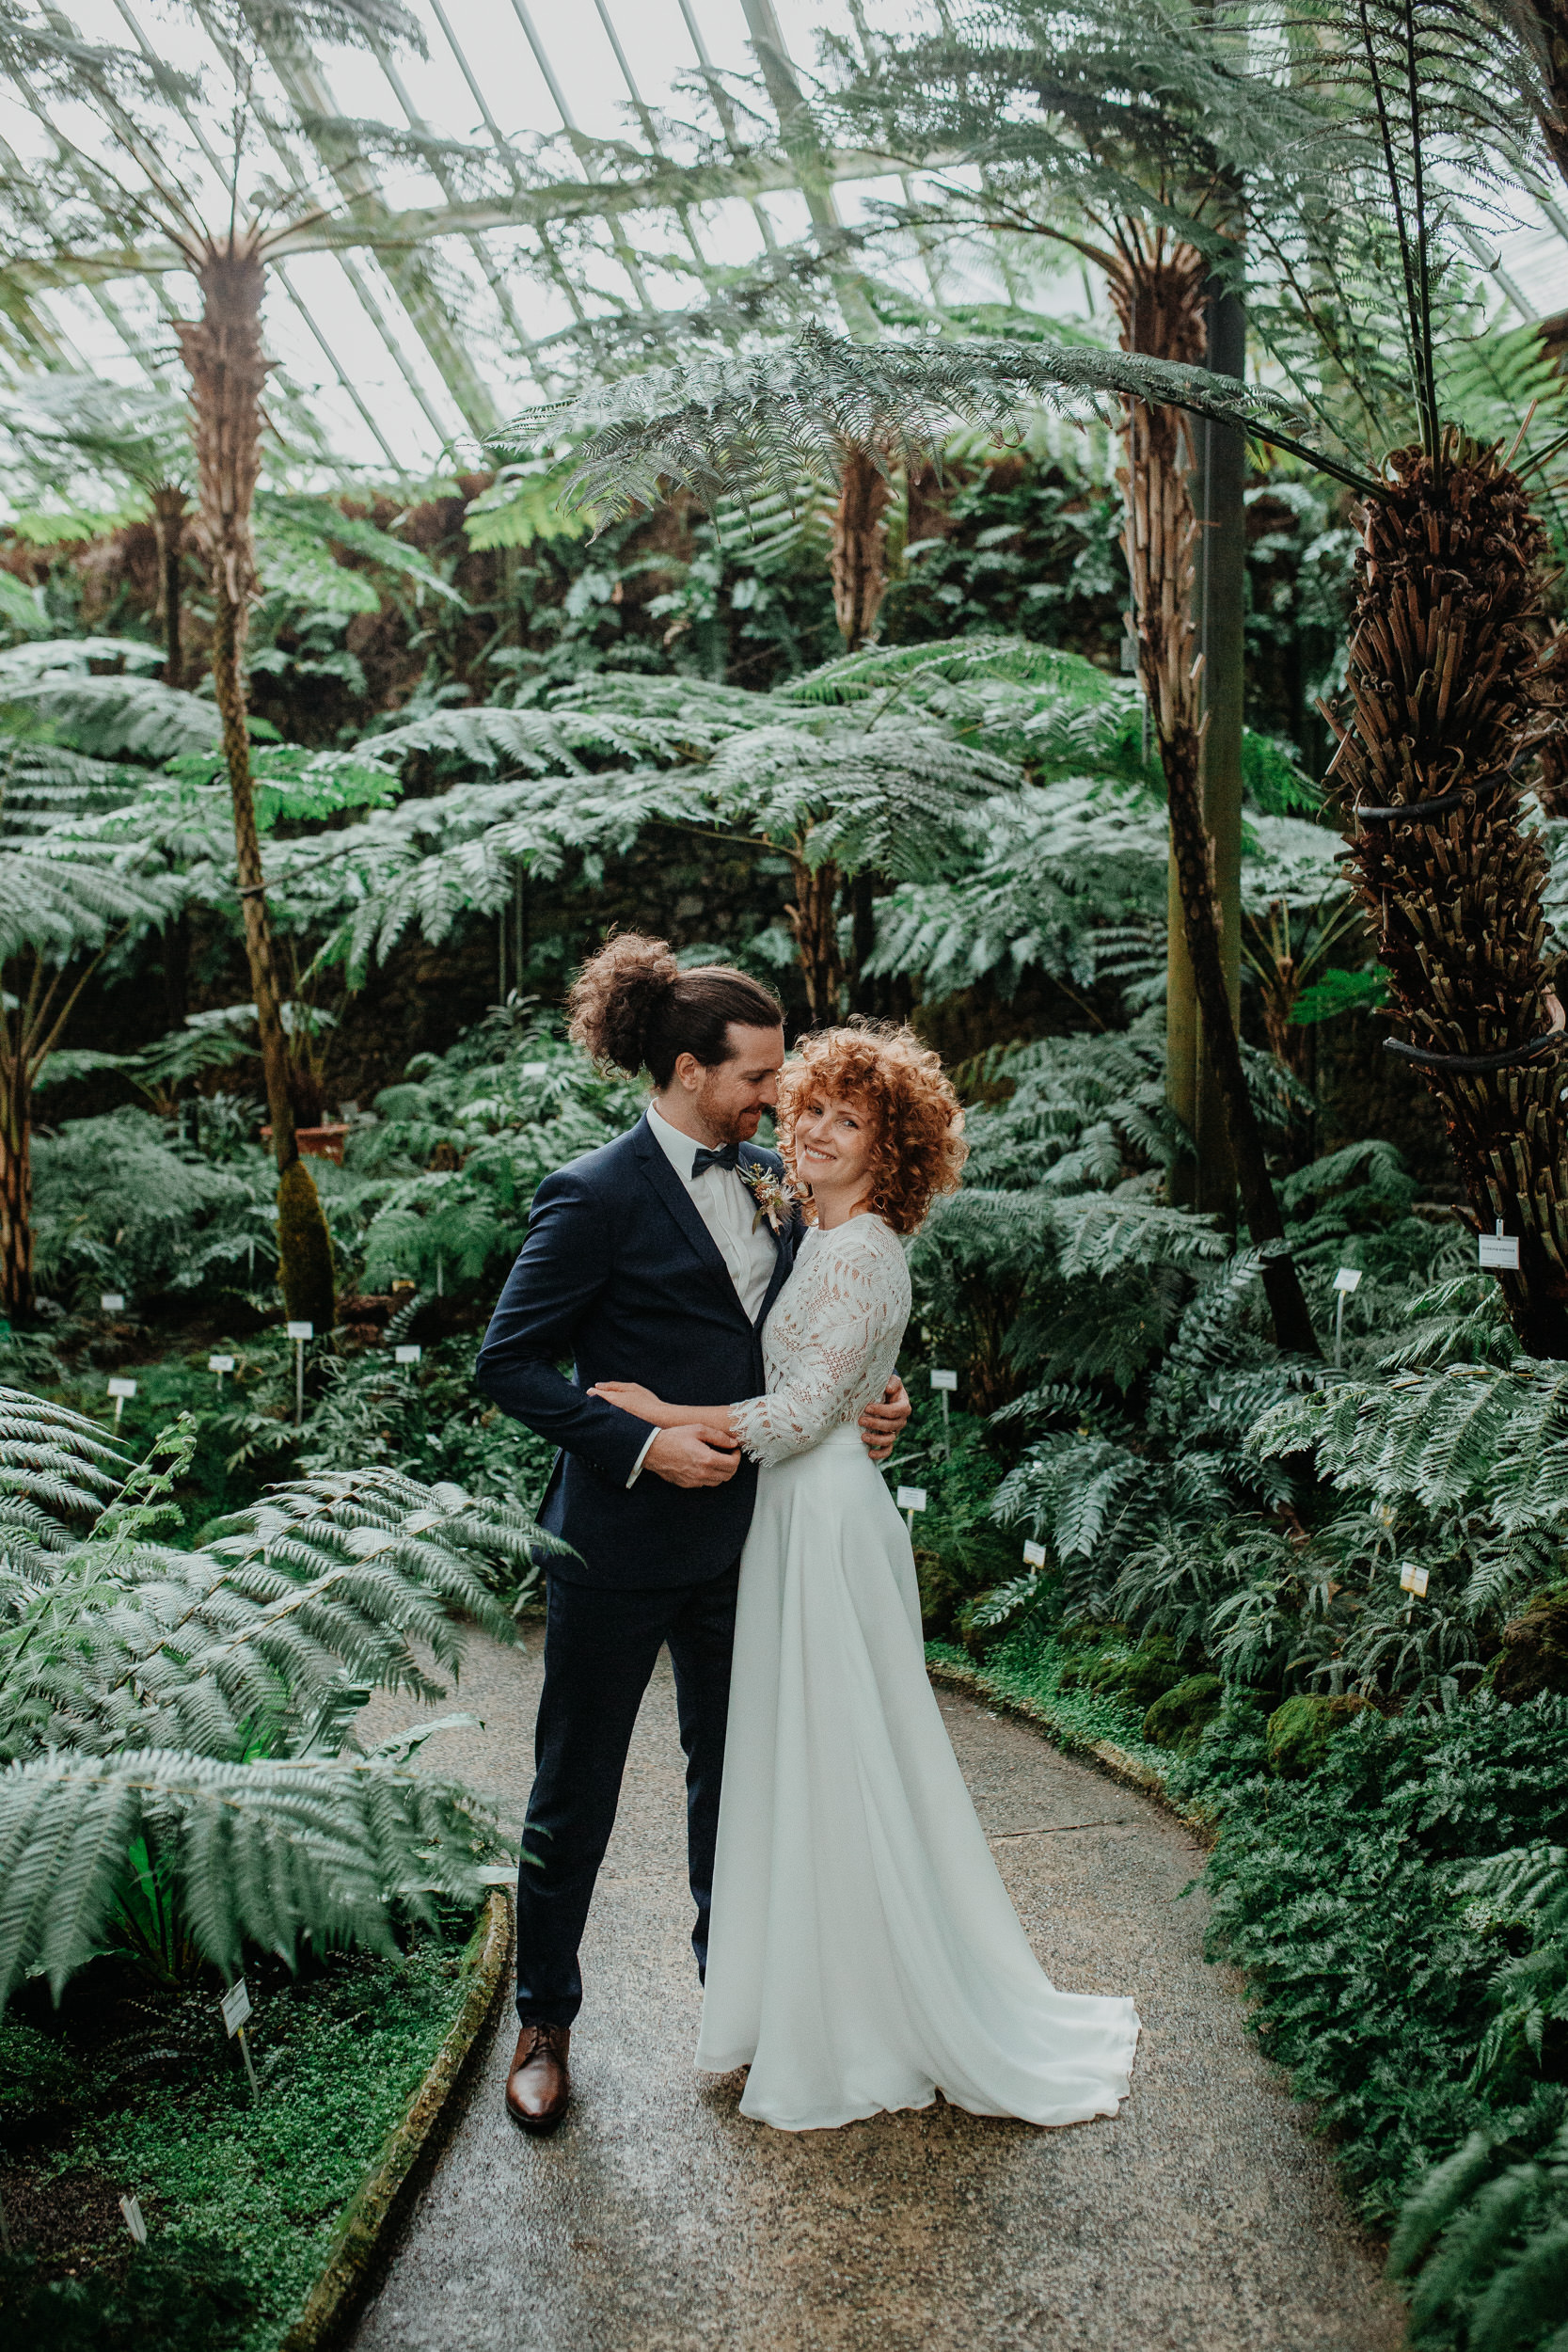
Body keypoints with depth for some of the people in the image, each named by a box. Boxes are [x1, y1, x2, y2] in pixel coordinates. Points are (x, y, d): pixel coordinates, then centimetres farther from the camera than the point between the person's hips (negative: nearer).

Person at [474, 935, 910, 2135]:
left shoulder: (769, 1180, 4)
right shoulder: (598, 1195, -18)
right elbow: (510, 1362, -16)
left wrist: (872, 1396, -4)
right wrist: (643, 1444, -23)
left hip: (743, 1532, 6)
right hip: (621, 1546, -6)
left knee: (734, 1766, 22)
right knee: (576, 1791, 11)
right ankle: (545, 2019, 33)